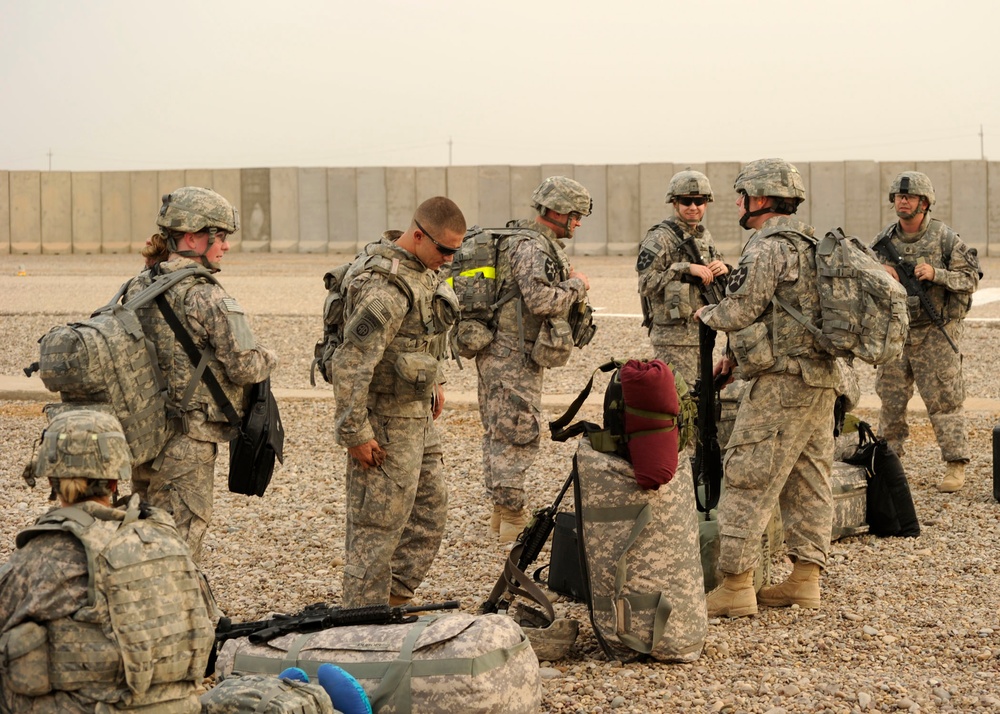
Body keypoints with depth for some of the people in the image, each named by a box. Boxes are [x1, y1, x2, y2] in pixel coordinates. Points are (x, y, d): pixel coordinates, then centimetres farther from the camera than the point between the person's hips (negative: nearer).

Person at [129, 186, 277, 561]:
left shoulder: (138, 287, 7)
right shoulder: (206, 297, -17)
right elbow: (244, 368, -16)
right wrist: (268, 358, 5)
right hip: (187, 441, -8)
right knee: (183, 534, -1)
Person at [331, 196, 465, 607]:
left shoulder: (420, 269, 6)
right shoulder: (386, 287, -26)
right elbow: (350, 364, -27)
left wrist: (431, 382, 24)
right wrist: (355, 433, -24)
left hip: (417, 415, 10)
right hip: (386, 423, -10)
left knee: (430, 511, 18)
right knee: (378, 527, -1)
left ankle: (395, 601, 29)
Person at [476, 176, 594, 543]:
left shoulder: (540, 243, 16)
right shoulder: (531, 247, -17)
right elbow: (541, 300, -27)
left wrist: (571, 291, 6)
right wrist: (577, 285, -11)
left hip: (502, 354, 11)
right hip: (514, 357, -11)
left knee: (499, 434, 15)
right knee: (518, 435, -6)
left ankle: (501, 513, 24)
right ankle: (513, 520, -2)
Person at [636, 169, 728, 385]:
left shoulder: (705, 238, 16)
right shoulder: (660, 238, -9)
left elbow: (723, 287, 22)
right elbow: (646, 282, -19)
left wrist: (725, 270, -1)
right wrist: (686, 269, -22)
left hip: (702, 333, 8)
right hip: (674, 337, -8)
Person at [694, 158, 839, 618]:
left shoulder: (767, 248, -14)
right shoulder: (811, 248, 17)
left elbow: (740, 311, -14)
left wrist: (707, 315, 7)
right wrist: (740, 354, 22)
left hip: (781, 383, -10)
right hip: (822, 378, 10)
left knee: (748, 480, -7)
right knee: (808, 481, 11)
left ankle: (736, 585, -7)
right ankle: (805, 578, 15)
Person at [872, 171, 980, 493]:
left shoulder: (944, 238, -8)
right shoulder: (883, 240, 5)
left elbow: (971, 279, -8)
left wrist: (935, 273, -23)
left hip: (936, 333, -4)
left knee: (944, 399, -4)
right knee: (891, 399, 10)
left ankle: (955, 466, -2)